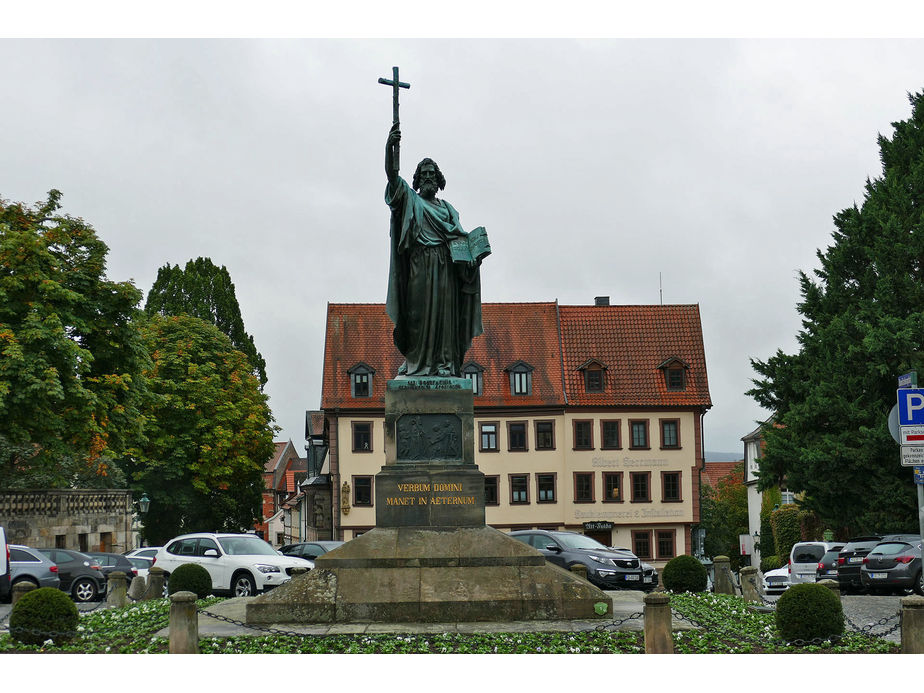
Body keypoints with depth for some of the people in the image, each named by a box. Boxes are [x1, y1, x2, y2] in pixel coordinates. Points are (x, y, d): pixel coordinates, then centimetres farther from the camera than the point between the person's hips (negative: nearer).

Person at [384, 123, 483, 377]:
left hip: (445, 265, 3)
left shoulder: (446, 208, 24)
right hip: (420, 264, -3)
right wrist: (390, 147, -18)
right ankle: (416, 361, -10)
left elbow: (458, 235, 13)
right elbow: (392, 175, -2)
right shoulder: (410, 199, 13)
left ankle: (443, 362, -7)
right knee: (418, 311, -8)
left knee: (443, 309, -4)